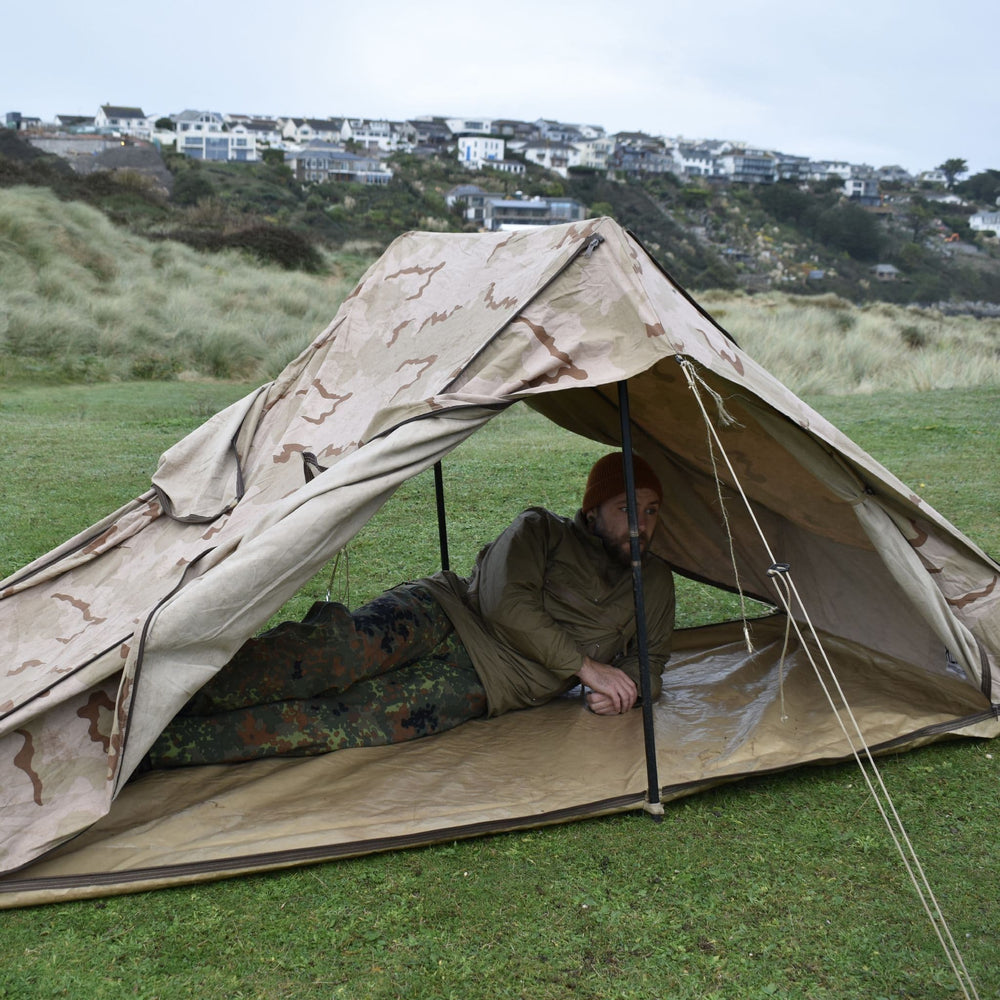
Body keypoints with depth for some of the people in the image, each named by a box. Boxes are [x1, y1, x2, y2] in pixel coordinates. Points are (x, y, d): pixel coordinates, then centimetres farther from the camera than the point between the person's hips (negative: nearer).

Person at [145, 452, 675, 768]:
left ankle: (164, 744, -32)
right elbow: (507, 604, -10)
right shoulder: (542, 530, 2)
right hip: (442, 614, -1)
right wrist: (585, 665, -14)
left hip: (481, 685, 2)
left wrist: (624, 688, -2)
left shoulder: (654, 583, 16)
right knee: (339, 647, -34)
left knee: (338, 723, -24)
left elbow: (649, 659, 22)